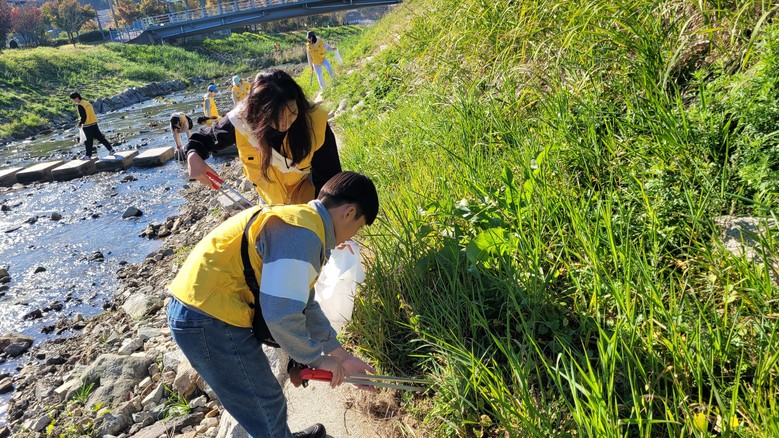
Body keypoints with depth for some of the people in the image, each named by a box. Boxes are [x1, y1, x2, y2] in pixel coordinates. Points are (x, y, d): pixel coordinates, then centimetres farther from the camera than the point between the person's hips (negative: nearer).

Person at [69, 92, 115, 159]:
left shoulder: (80, 105, -16)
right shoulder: (87, 103, 11)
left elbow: (83, 117, -21)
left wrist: (80, 123, -7)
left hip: (87, 126, -8)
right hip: (94, 123, 8)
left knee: (89, 141, 2)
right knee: (100, 137, 12)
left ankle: (88, 155, 12)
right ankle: (110, 149, 10)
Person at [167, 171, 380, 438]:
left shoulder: (299, 220, 13)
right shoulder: (303, 234, -20)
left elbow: (303, 304, 18)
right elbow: (282, 314, -26)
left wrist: (341, 356, 18)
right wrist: (316, 357, -8)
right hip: (210, 322, -10)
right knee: (267, 409, 7)